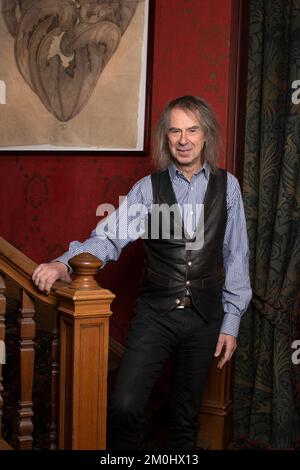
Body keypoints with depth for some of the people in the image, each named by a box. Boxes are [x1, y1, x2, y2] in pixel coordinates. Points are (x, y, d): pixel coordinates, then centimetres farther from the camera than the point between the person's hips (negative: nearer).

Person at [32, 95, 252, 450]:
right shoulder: (149, 187, 0)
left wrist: (231, 321, 2)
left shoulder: (227, 186, 2)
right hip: (154, 313, -1)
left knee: (187, 416, 13)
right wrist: (64, 262, -30)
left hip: (205, 315, 1)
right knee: (124, 406, -12)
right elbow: (109, 237, -11)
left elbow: (236, 256, 3)